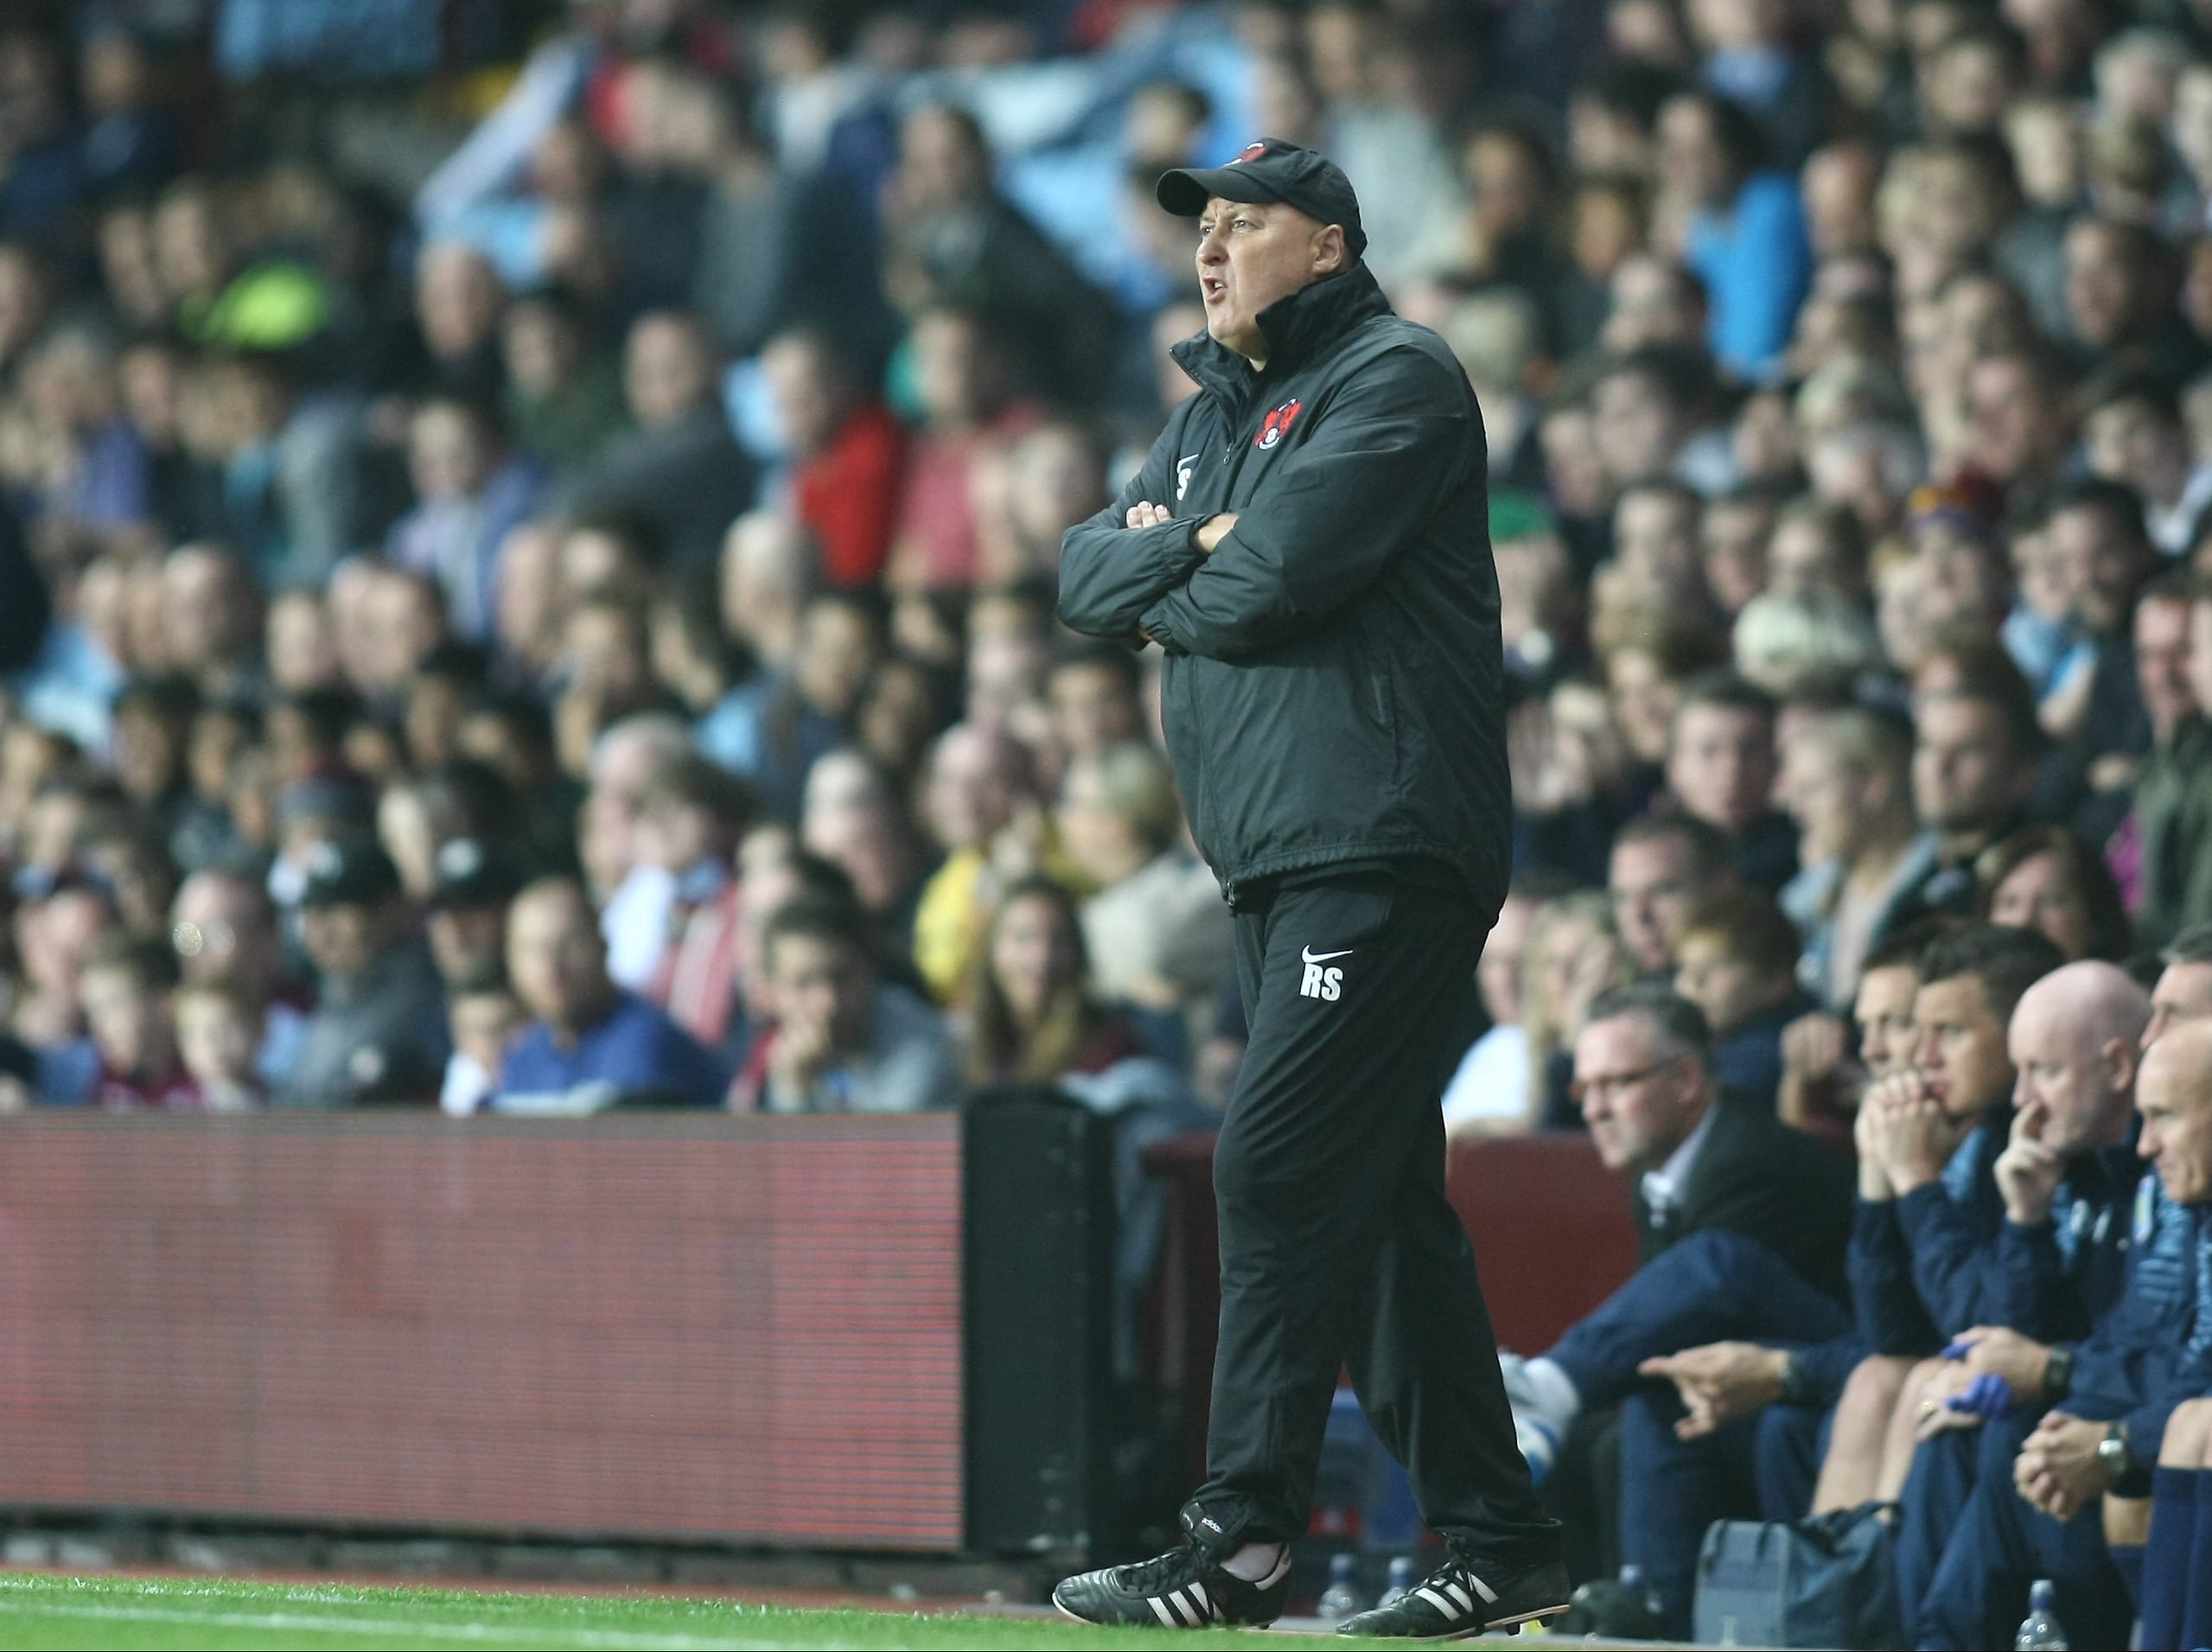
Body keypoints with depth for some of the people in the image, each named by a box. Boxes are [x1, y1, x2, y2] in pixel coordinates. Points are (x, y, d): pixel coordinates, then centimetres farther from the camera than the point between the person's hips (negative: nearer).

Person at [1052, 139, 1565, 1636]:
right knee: (1380, 1194, 9)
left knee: (1285, 1169, -14)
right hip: (1278, 862, 10)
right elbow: (1088, 573, 13)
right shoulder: (1217, 411, 23)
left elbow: (1272, 576, -17)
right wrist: (1190, 545, -7)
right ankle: (1501, 1547, 13)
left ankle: (1244, 1541, -17)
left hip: (1379, 850, -10)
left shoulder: (1395, 377, -6)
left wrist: (1168, 592, 3)